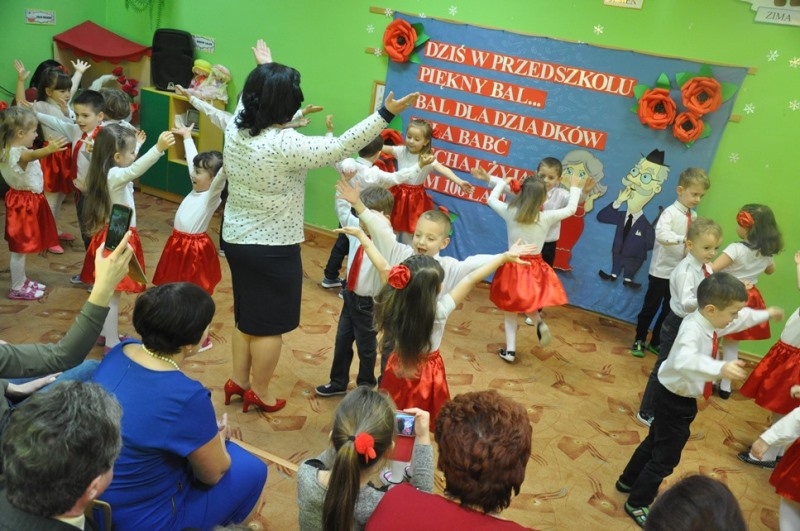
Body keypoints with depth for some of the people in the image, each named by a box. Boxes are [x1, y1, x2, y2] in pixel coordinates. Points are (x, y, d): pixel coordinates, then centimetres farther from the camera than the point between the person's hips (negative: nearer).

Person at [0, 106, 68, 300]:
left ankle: (22, 280, 33)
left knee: (21, 247, 20)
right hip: (23, 203, -10)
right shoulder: (18, 153, -28)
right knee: (20, 248, 0)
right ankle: (17, 289, 11)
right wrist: (49, 149, -70)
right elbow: (33, 155, -52)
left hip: (25, 201, 10)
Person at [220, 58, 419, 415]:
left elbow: (246, 100, 18)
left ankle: (239, 380, 37)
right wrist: (386, 114, -22)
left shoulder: (235, 128, -4)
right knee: (269, 324, 10)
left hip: (235, 239, 8)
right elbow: (340, 148, -25)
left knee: (246, 315, 23)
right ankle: (259, 393, 26)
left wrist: (264, 74, 34)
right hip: (273, 249, -8)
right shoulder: (285, 145, -25)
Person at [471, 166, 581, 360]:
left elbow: (491, 199, 7)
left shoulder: (510, 213, -11)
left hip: (514, 268, 0)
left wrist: (503, 182, 20)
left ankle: (510, 350, 12)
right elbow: (571, 209, 6)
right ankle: (540, 323, -7)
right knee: (528, 304, 23)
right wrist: (574, 187, 21)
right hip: (536, 269, 0)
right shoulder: (547, 217, -11)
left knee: (511, 310, 13)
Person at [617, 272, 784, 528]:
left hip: (680, 398, 10)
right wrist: (721, 368, -67)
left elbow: (743, 317, 19)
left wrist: (766, 314, 32)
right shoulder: (693, 330, -33)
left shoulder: (710, 322, -4)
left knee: (655, 441, 26)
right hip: (675, 400, -10)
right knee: (666, 457, 4)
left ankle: (629, 481, 47)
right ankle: (637, 503, 23)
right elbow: (684, 360, -54)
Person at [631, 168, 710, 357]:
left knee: (670, 309, 15)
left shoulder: (694, 216, 6)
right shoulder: (670, 212, -16)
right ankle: (639, 341, 23)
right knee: (651, 306, 6)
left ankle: (656, 342, 29)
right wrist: (684, 239, -46)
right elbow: (661, 235, -34)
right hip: (662, 270, -6)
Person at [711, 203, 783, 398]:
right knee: (732, 344, 16)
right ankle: (725, 386, 24)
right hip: (749, 299, 6)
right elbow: (770, 270, 20)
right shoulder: (767, 251, -1)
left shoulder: (736, 249, -22)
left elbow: (712, 269, -28)